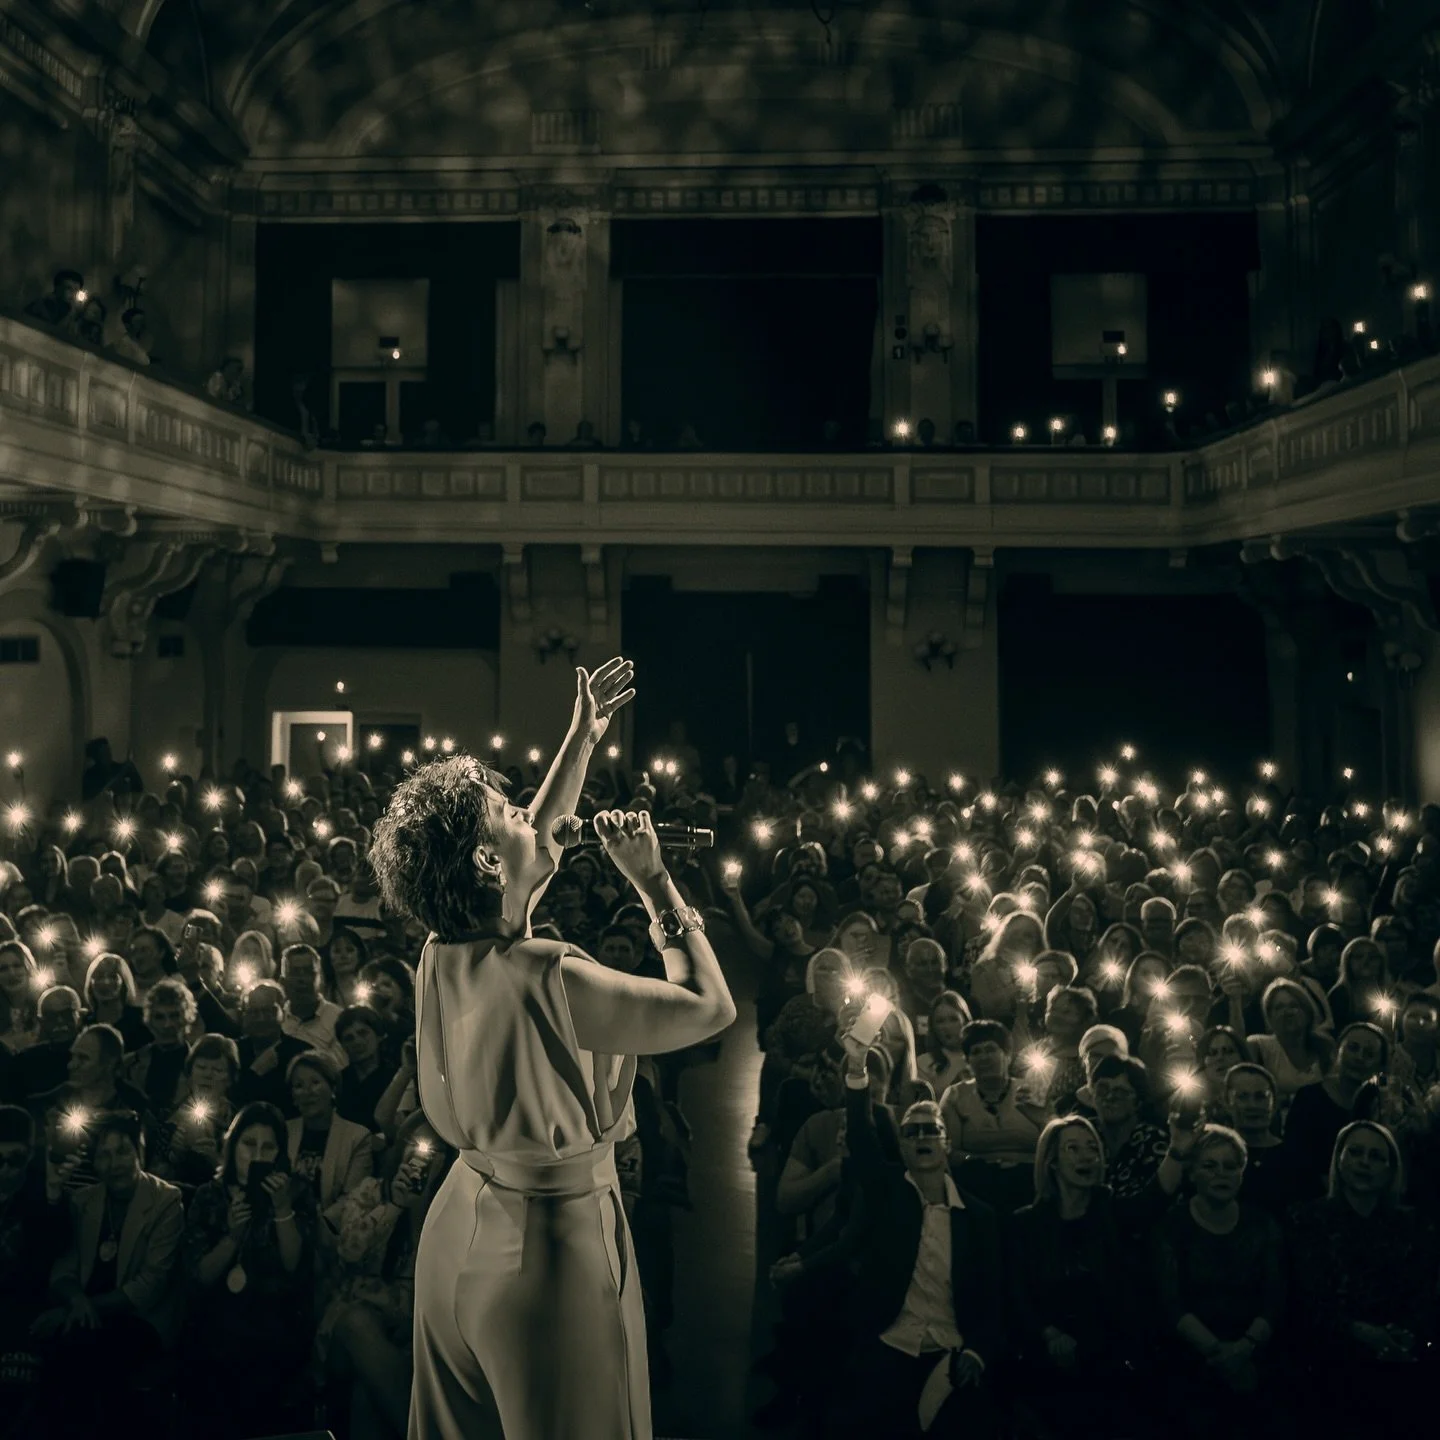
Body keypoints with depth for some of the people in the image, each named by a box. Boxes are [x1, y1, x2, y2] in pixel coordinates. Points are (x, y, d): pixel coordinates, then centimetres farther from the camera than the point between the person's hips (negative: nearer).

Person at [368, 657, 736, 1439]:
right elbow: (711, 1006, -19)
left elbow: (533, 841, 13)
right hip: (553, 1245, -7)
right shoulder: (547, 978, -27)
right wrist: (651, 880, -13)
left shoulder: (443, 955, -5)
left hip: (460, 1229, 8)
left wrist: (584, 737, 19)